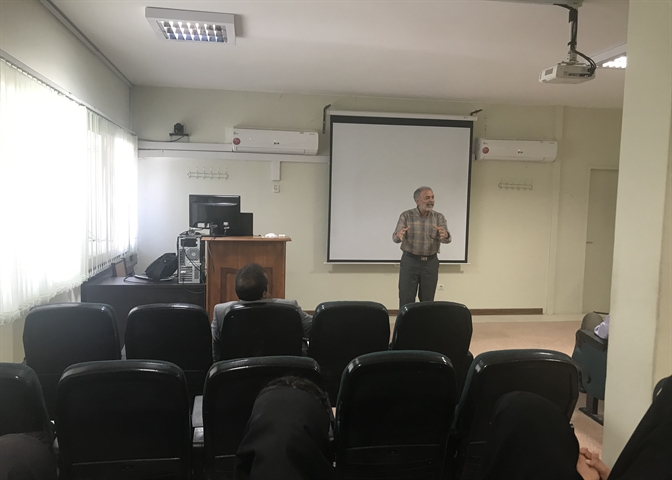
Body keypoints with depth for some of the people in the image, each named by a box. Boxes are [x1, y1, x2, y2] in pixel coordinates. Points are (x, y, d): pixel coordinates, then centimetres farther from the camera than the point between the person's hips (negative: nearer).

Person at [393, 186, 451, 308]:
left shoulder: (439, 217, 0)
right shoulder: (406, 216, -4)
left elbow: (447, 239, -12)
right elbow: (395, 238, -12)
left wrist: (444, 235, -37)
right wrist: (399, 235, -37)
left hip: (430, 262, 2)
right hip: (410, 261, -2)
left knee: (427, 300, 10)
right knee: (406, 300, 2)